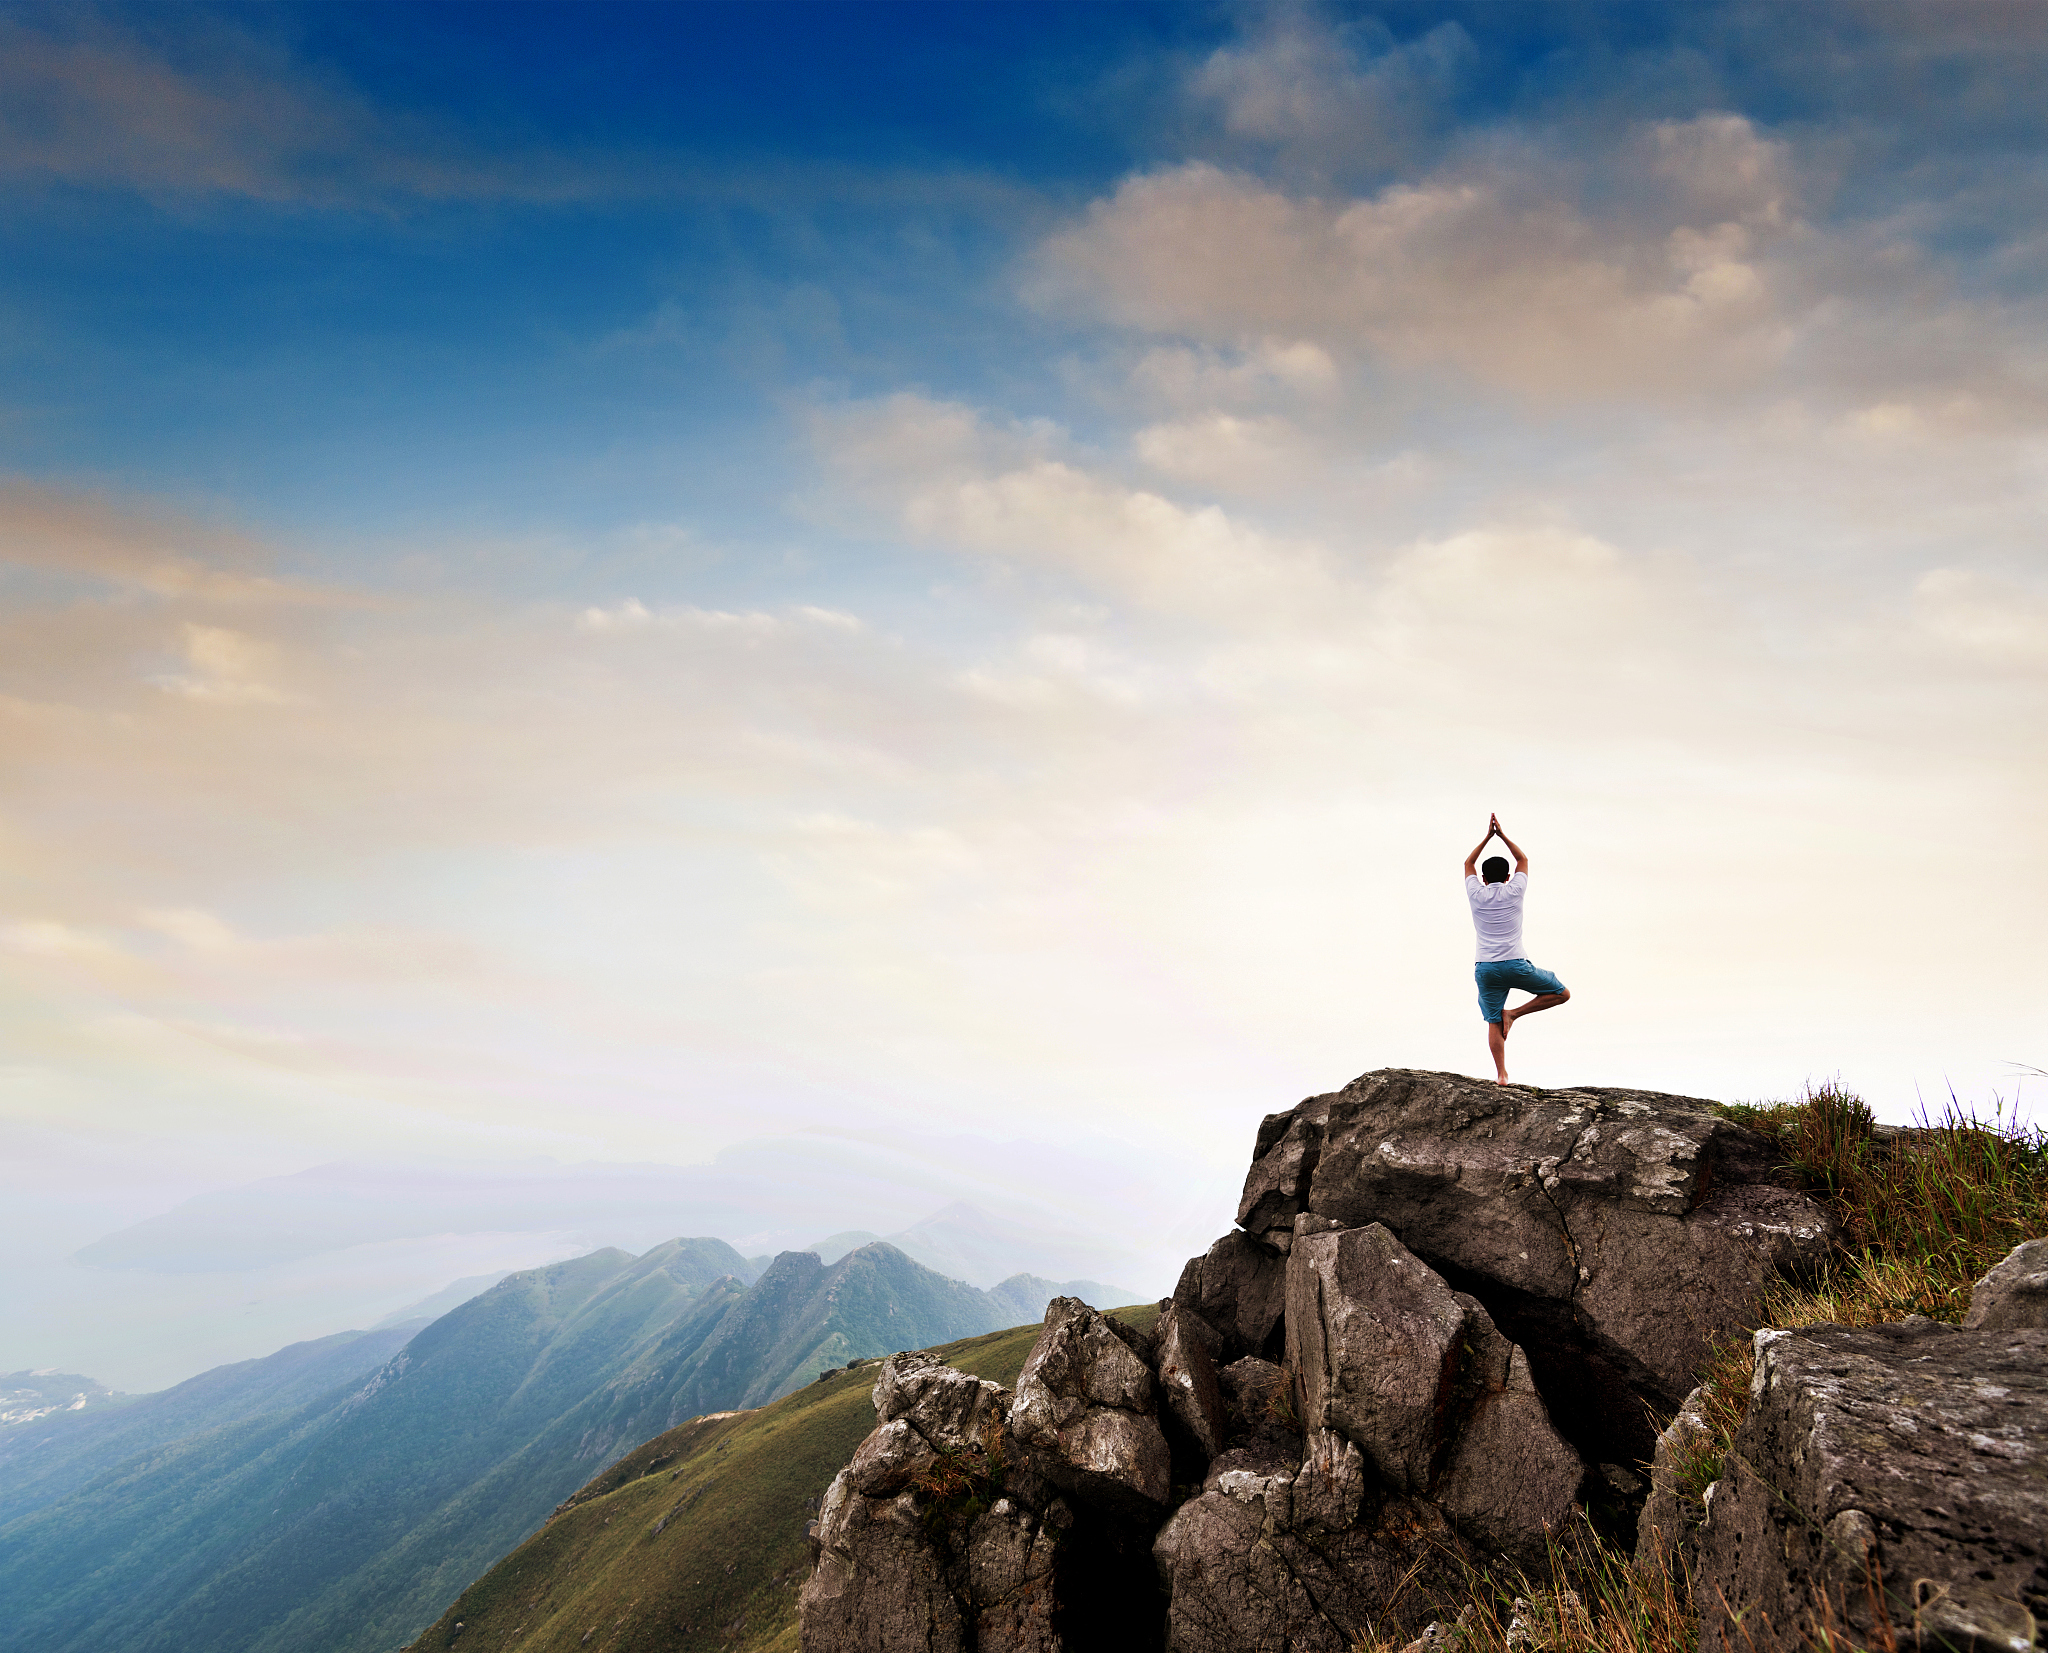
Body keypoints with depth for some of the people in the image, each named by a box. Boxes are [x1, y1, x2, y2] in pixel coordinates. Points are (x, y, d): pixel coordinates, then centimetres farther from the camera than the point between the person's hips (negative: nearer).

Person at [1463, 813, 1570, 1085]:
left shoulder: (1476, 894, 7)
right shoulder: (1514, 891, 4)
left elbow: (1468, 863, 26)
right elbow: (1523, 859, 22)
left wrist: (1488, 836, 28)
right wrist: (1501, 834, 24)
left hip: (1485, 968, 2)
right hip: (1515, 965, -2)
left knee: (1494, 1024, 6)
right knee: (1562, 993, 12)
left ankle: (1501, 1074, -1)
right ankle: (1514, 1013, 1)